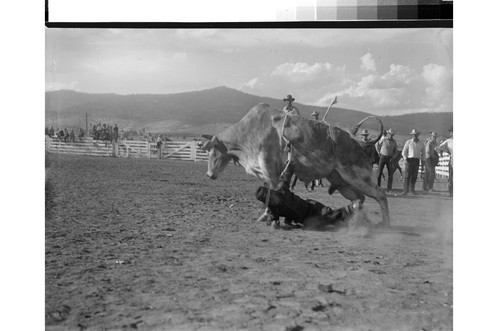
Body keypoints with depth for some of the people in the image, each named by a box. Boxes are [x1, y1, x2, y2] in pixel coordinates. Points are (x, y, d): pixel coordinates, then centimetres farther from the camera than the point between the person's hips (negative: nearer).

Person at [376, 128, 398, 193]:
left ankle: (389, 189, 0)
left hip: (390, 159, 1)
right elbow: (377, 145, 13)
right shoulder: (383, 140, -5)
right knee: (379, 172, -5)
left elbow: (396, 152, 7)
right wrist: (379, 153, 5)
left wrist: (393, 158, -10)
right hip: (382, 158, -1)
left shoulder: (394, 142, 1)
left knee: (390, 174, -5)